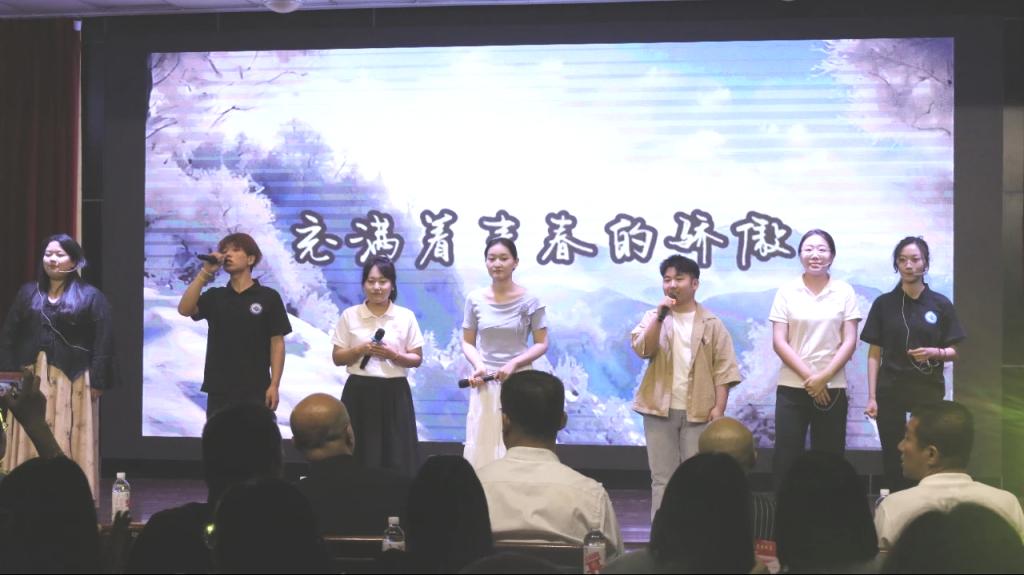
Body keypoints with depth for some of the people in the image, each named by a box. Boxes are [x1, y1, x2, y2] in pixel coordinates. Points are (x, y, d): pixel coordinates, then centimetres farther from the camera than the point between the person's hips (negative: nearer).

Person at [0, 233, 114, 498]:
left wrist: (97, 381, -12)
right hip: (31, 380, 4)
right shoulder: (28, 293, 12)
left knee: (68, 441, -2)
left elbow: (103, 342, -6)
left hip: (72, 381, -4)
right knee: (31, 442, 5)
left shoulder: (91, 296, 0)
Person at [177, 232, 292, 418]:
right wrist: (205, 272, -9)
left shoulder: (268, 297, 0)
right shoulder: (214, 296, 10)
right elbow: (184, 309, -7)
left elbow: (277, 343, -1)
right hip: (219, 389, 3)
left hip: (255, 390, -3)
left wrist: (274, 385, -8)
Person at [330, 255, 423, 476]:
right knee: (360, 455, -2)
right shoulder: (349, 315, 4)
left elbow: (417, 359, 5)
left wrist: (394, 355, -13)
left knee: (397, 456, -1)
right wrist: (359, 350, -12)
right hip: (360, 392, 0)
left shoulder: (406, 316, 4)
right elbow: (337, 358, 5)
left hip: (394, 392, 0)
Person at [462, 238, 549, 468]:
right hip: (485, 382, 2)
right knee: (482, 445, 1)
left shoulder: (529, 300, -3)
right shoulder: (475, 299, 3)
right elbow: (468, 342, 10)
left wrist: (514, 363, -15)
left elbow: (542, 344, 0)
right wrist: (478, 365, -10)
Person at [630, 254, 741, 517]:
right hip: (660, 409, 1)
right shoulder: (653, 317, 7)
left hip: (698, 410, -1)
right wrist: (660, 316, -17)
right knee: (662, 477, 5)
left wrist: (719, 407, -7)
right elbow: (642, 350, -10)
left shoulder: (711, 323, 3)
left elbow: (723, 367, 0)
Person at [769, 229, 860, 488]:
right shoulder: (786, 292, 2)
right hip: (791, 388, 0)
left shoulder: (844, 292, 3)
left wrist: (824, 377, -12)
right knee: (785, 459, -2)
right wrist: (808, 377, -12)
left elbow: (849, 341, -1)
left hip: (832, 388, 0)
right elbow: (779, 342, -3)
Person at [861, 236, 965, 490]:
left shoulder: (941, 304, 2)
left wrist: (935, 353, -16)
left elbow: (954, 352, 6)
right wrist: (872, 397, -3)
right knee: (893, 459, 1)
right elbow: (874, 354, 3)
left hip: (929, 391, 0)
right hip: (891, 391, 0)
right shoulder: (883, 303, 3)